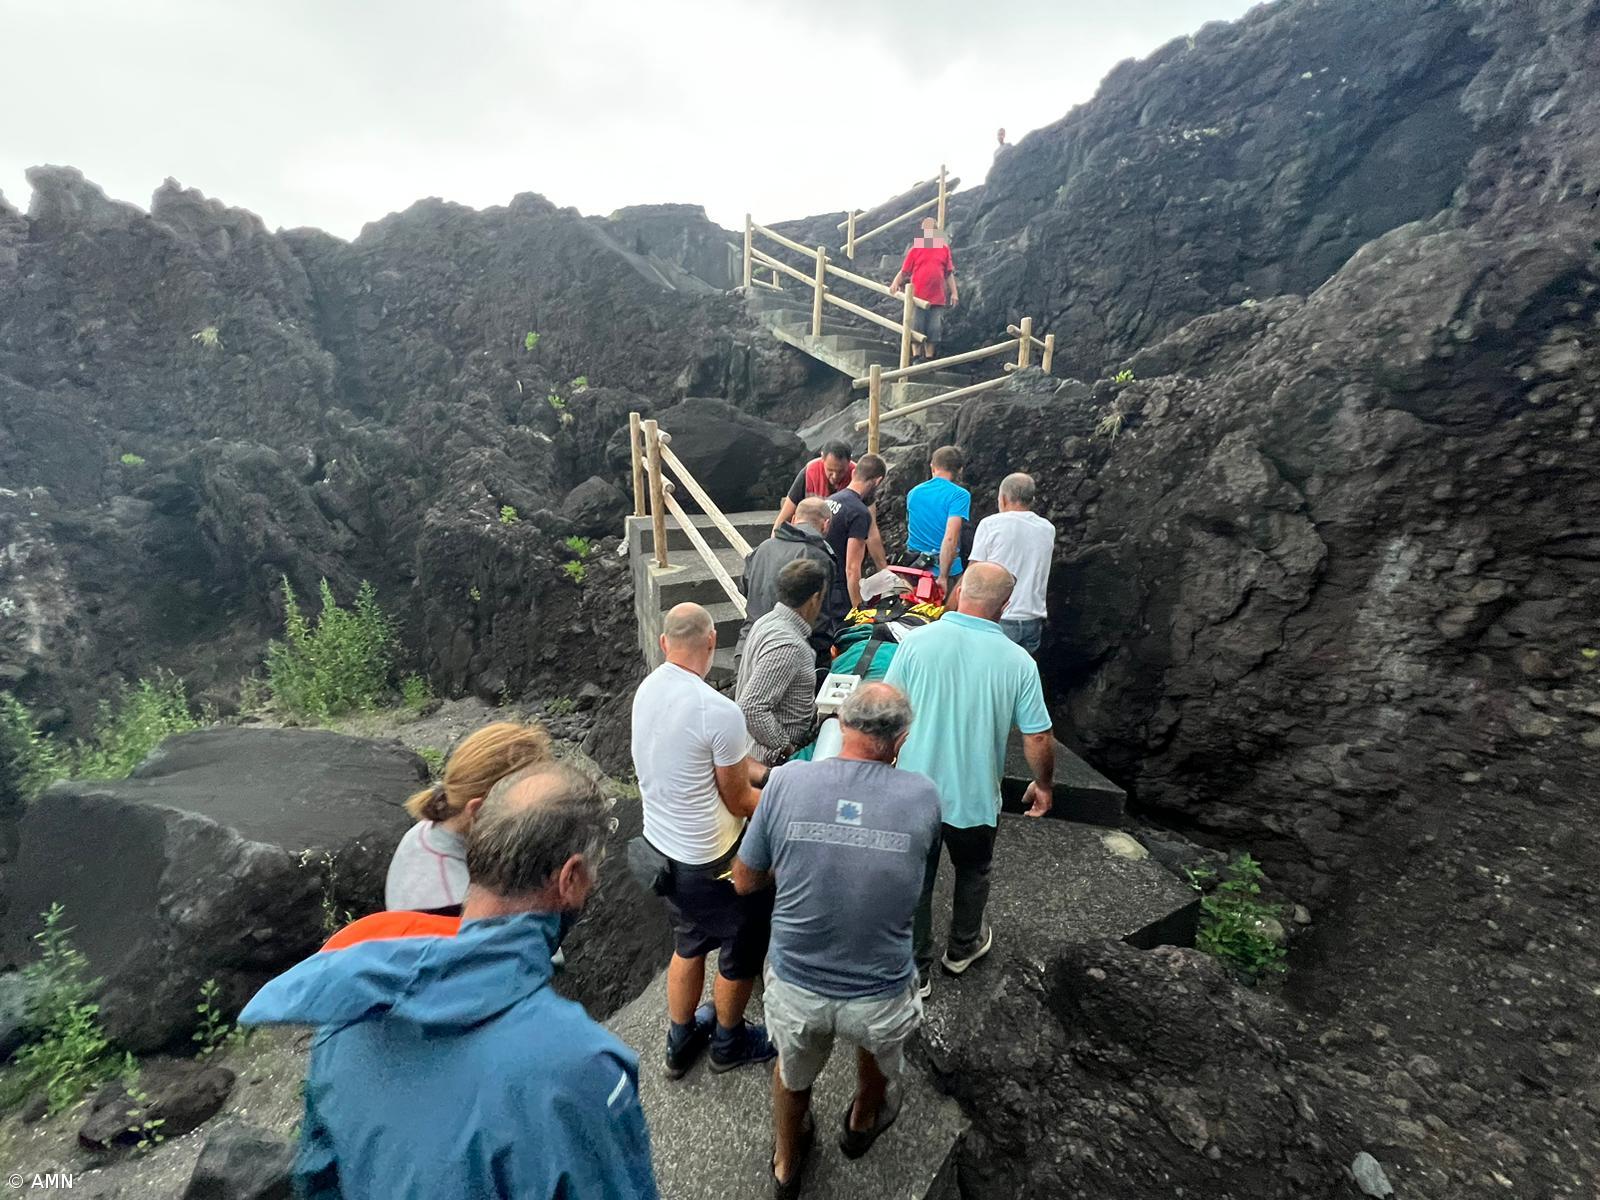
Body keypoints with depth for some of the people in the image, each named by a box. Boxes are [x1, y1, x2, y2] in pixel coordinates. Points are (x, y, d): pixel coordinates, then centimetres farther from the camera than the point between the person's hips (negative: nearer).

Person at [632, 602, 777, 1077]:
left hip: (659, 843, 7)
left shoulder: (645, 690, -7)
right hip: (710, 860, -7)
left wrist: (742, 770, 17)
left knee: (689, 943, 30)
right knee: (742, 953, 21)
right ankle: (729, 1043, 44)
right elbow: (738, 801, -18)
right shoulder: (719, 711, -30)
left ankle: (681, 1042, 49)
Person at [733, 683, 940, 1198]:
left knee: (793, 1073, 33)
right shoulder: (922, 796, -17)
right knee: (879, 1039, 37)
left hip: (795, 989, 0)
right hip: (879, 997, 0)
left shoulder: (787, 780, -17)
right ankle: (862, 1123, 63)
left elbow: (744, 881, -5)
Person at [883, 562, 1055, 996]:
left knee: (915, 879, 19)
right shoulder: (1018, 662, -14)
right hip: (975, 797, 1)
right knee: (973, 873, 28)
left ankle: (915, 971, 34)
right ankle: (963, 948, 49)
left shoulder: (916, 642, -15)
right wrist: (1043, 785, 11)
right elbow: (1038, 738, -8)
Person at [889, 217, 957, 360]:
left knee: (934, 330, 5)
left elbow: (949, 273, 11)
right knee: (917, 328, 2)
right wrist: (895, 283, -18)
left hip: (937, 298, 2)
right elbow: (904, 271, 0)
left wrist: (954, 292, 6)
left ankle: (929, 358, 16)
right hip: (918, 298, -2)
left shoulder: (944, 249, 8)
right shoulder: (915, 249, 3)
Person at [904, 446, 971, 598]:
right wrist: (943, 577, -21)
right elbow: (950, 538, -21)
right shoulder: (959, 495, -11)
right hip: (943, 569, -5)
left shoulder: (913, 493, 8)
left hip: (913, 568, 5)